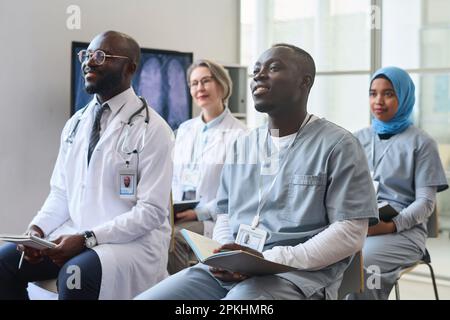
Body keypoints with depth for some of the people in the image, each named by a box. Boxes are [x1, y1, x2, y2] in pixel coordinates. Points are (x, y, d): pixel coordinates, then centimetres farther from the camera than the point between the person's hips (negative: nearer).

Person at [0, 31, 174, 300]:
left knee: (76, 274, -33)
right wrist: (38, 228, -7)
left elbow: (151, 211, -15)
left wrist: (86, 239, -22)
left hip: (133, 241, -6)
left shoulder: (151, 129, -11)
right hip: (74, 235, 6)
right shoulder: (75, 124, 10)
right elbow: (61, 193, 13)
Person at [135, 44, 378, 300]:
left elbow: (350, 233, -8)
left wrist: (271, 259, -16)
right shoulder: (242, 146, 19)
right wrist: (225, 257, -4)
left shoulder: (338, 145, -1)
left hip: (296, 276, -5)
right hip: (228, 271, 6)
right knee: (144, 298, -12)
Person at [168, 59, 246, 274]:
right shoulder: (184, 129, 20)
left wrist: (199, 213, -17)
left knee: (170, 238, -31)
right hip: (178, 216, 5)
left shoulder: (238, 134, -2)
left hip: (213, 219, -5)